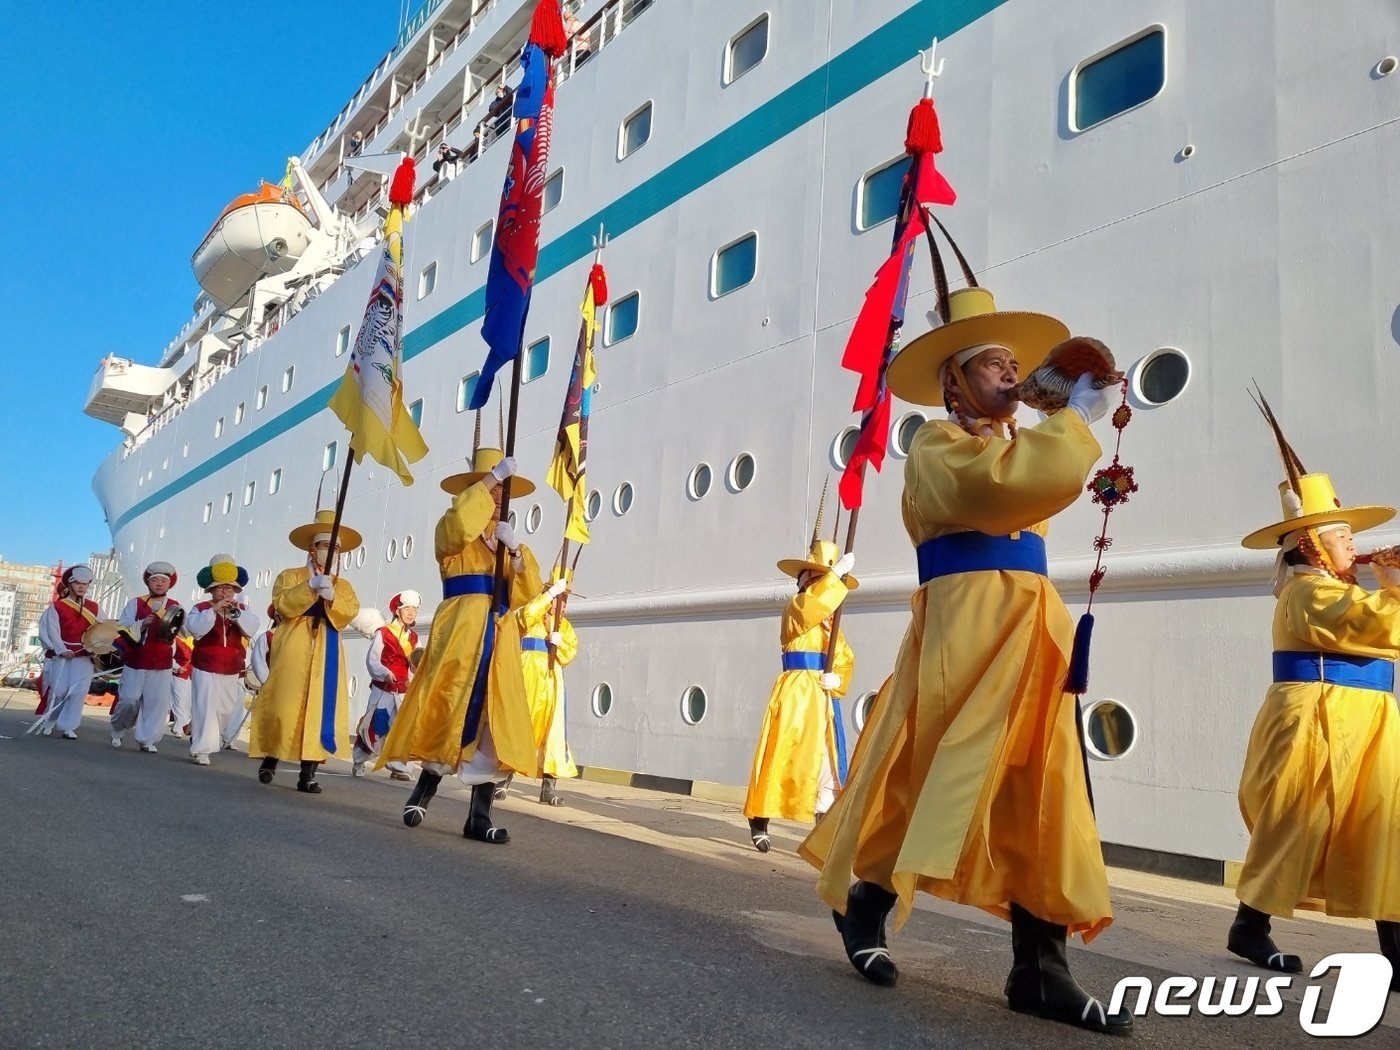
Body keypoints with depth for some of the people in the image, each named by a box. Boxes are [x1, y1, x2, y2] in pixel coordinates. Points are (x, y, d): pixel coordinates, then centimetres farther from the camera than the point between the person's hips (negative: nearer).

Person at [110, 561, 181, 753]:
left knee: (157, 702, -1)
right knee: (129, 700, 0)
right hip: (135, 661, -1)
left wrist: (177, 624, -25)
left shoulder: (175, 607, 6)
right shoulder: (135, 603, 3)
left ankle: (147, 739, 11)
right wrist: (142, 624, -21)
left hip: (161, 664, 1)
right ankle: (118, 731, 26)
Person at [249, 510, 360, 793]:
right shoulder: (289, 576, 10)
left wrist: (331, 594, -17)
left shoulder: (343, 585, 18)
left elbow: (349, 613, -1)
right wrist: (311, 586, -18)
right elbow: (284, 605, -9)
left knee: (320, 708, -6)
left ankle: (308, 773, -5)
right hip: (294, 650, -2)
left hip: (327, 654, 2)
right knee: (285, 705, -4)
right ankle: (269, 760, 15)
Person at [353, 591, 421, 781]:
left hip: (403, 691, 4)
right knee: (373, 727, 0)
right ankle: (359, 763, 20)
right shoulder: (382, 633, -7)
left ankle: (398, 768, 3)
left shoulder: (413, 637, 10)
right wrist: (385, 674, -27)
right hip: (382, 689, -4)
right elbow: (371, 661, -11)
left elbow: (414, 666, 10)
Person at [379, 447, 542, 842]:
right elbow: (459, 526, -18)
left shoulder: (509, 542, 24)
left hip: (500, 637, 5)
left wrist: (515, 548, -4)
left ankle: (479, 817, -2)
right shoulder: (454, 530, 10)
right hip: (461, 630, -5)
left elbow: (530, 591, 10)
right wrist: (491, 477, -15)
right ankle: (422, 792, 7)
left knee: (495, 722, -3)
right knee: (453, 710, -11)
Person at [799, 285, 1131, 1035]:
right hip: (965, 623, -8)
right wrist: (1077, 417, -8)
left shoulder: (1016, 444, 23)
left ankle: (1039, 969, 7)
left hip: (1035, 627, 8)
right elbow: (1009, 482, -19)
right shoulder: (936, 443, -2)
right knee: (934, 771, -4)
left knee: (1041, 792, 3)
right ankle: (863, 903, 19)